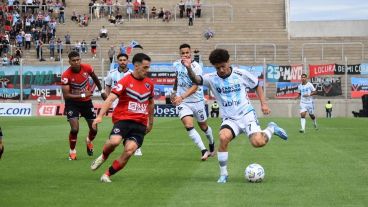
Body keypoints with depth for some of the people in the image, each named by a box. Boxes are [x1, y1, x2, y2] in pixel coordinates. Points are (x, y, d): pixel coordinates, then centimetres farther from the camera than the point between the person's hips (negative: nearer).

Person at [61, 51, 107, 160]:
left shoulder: (87, 68, -14)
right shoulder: (66, 75, -24)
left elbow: (95, 78, 10)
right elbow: (66, 95, -26)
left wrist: (101, 91, 17)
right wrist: (82, 95, -29)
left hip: (86, 102, 4)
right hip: (72, 102, -4)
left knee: (94, 129, 7)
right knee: (75, 129, -19)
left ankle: (89, 141, 43)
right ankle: (72, 151, 6)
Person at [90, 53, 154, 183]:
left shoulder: (149, 83, 12)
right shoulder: (125, 81, -6)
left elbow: (151, 103, 28)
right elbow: (110, 99, -16)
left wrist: (151, 122, 32)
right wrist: (100, 116, -28)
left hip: (140, 124, 4)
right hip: (123, 119, -4)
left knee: (129, 150, -17)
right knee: (114, 141, -31)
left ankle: (107, 175, -1)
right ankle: (103, 157, 4)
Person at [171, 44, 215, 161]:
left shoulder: (196, 67, -18)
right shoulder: (177, 65, -2)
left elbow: (195, 87, -28)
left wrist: (182, 96, -40)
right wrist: (174, 92, 28)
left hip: (197, 100, -2)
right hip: (182, 102, 2)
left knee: (203, 126, 15)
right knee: (188, 125, -20)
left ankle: (211, 144, 44)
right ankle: (203, 150, -20)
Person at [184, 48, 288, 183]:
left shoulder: (241, 74, -3)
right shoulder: (212, 79, -4)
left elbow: (257, 86, 13)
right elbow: (196, 80, -23)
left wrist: (263, 103, 4)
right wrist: (189, 69, -43)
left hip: (246, 114, -1)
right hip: (229, 119, 1)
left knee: (258, 142, -23)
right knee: (223, 137, -31)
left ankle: (271, 128, 15)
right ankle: (223, 174, -13)